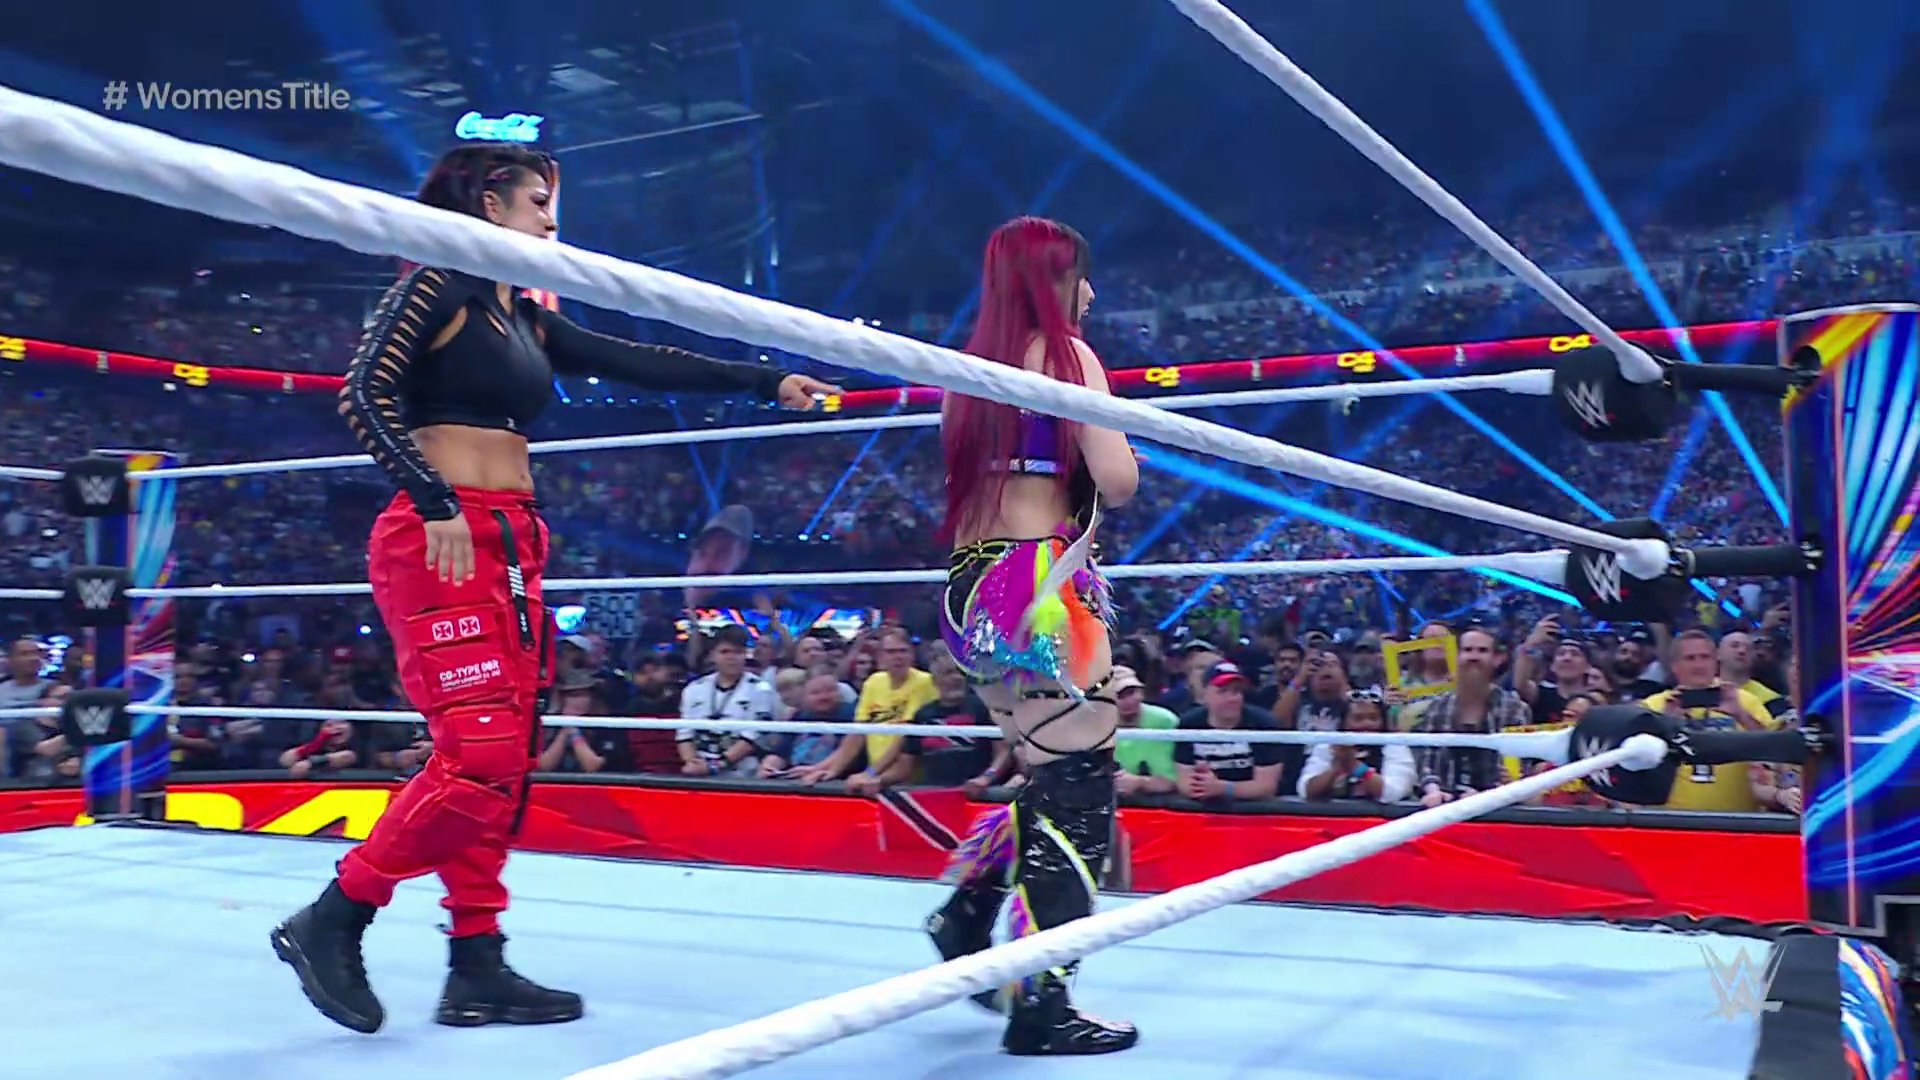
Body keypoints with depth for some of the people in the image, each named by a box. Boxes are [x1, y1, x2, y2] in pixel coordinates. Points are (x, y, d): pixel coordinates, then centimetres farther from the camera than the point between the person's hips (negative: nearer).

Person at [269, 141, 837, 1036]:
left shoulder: (524, 318, 21)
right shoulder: (439, 284, -3)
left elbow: (635, 365, 19)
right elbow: (364, 394, -13)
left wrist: (762, 383, 17)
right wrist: (435, 503, -23)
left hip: (513, 544, 9)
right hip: (440, 540, -8)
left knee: (506, 762, 5)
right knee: (481, 757, -14)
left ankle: (477, 969, 12)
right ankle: (331, 921, 2)